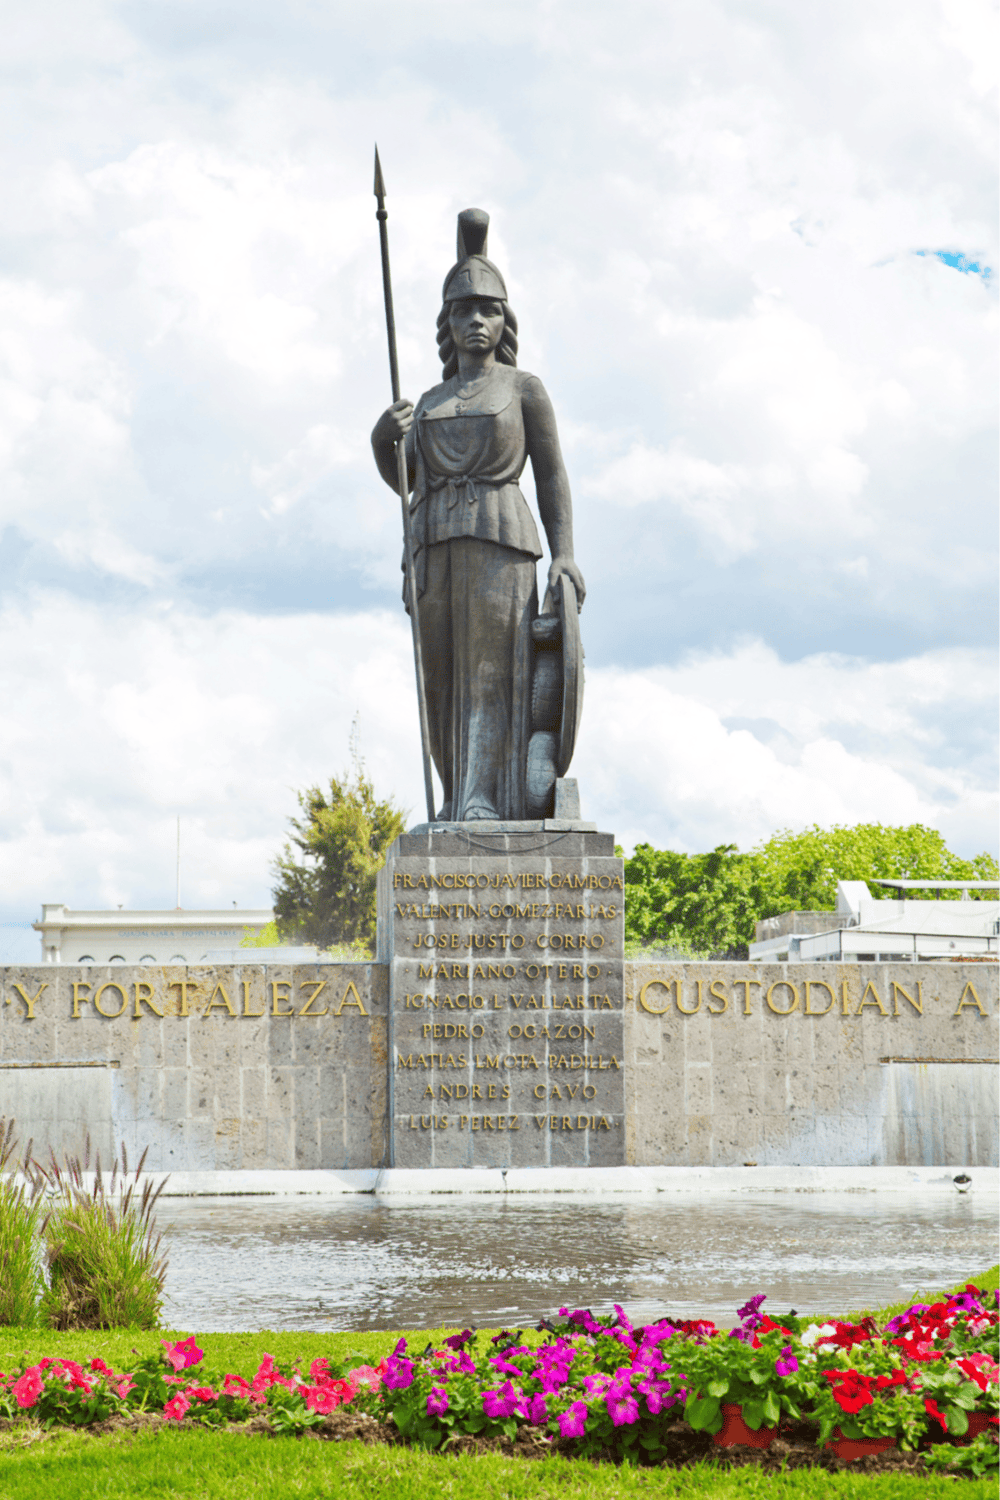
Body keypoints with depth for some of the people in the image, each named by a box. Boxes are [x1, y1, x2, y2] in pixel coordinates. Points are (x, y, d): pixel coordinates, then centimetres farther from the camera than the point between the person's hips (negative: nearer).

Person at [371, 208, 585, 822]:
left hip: (499, 540, -5)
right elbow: (403, 477, 18)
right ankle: (460, 802, 3)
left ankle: (488, 801, -22)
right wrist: (383, 438, -4)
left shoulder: (525, 388, 8)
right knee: (444, 675, 0)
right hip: (436, 545, 5)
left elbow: (552, 477, 4)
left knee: (493, 667, -15)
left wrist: (565, 554, -9)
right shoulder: (432, 402, 22)